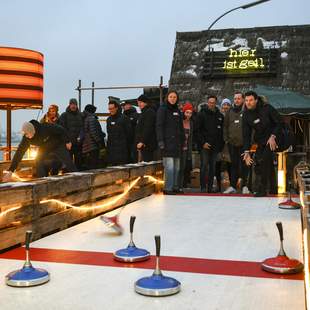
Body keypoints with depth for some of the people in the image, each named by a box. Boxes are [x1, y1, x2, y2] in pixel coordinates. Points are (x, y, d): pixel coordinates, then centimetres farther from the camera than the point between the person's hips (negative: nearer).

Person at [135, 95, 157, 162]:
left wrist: (142, 142, -21)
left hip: (146, 144, -10)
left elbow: (148, 129, -19)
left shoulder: (149, 112, -10)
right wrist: (138, 142, 20)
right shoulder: (143, 113, 23)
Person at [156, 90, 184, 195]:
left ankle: (175, 187, 15)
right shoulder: (162, 109, -1)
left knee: (177, 167, 8)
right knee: (169, 166, -12)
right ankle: (167, 188, -7)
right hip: (167, 142, -7)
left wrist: (182, 141, 17)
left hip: (177, 142, 7)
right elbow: (159, 126, -8)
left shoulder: (177, 111, 18)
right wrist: (160, 141, -16)